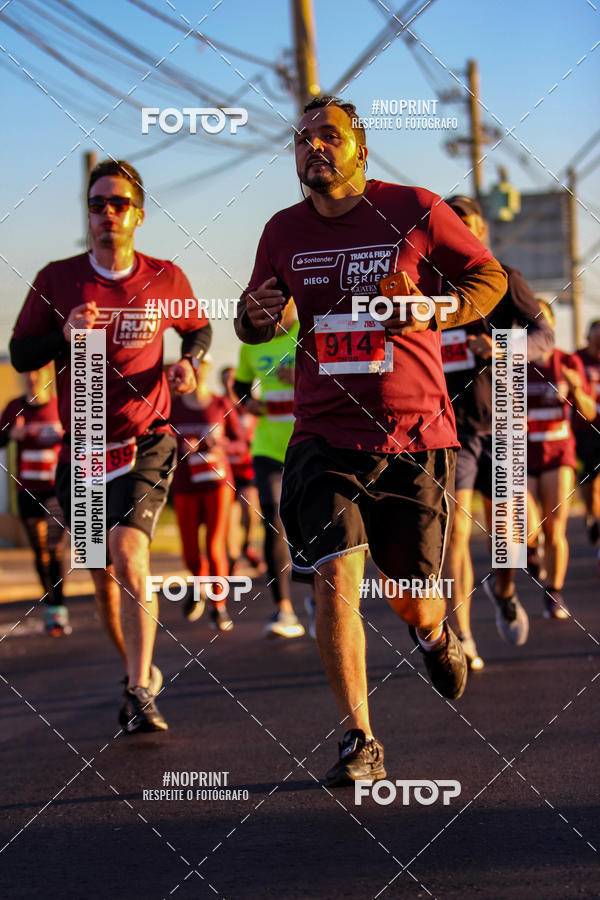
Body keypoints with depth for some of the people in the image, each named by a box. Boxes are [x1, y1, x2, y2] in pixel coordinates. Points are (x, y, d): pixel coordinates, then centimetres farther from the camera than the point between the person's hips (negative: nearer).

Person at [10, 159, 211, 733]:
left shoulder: (166, 279, 0)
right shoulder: (56, 280, 0)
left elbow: (197, 328, 19)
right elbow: (20, 354, 3)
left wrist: (189, 361, -3)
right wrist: (64, 334, -16)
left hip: (146, 442, -2)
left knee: (127, 550, -24)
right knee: (104, 577, 11)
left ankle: (139, 692, -22)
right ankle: (139, 670, 34)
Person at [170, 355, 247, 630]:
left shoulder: (222, 405, -1)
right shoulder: (173, 406, 1)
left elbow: (240, 443, 4)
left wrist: (221, 445, -16)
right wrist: (182, 448, -17)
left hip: (217, 483, -1)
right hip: (185, 487, 1)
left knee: (215, 549, -10)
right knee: (191, 554, 4)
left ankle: (218, 605, 9)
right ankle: (199, 584, 39)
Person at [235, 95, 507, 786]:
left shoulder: (414, 211, -3)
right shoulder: (284, 232, 7)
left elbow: (489, 277, 7)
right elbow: (255, 322, 21)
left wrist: (432, 310, -11)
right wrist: (256, 315, -4)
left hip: (415, 436, -1)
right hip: (324, 437, 2)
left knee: (410, 595, 7)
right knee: (335, 581, -14)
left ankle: (433, 633, 47)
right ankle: (359, 743, -4)